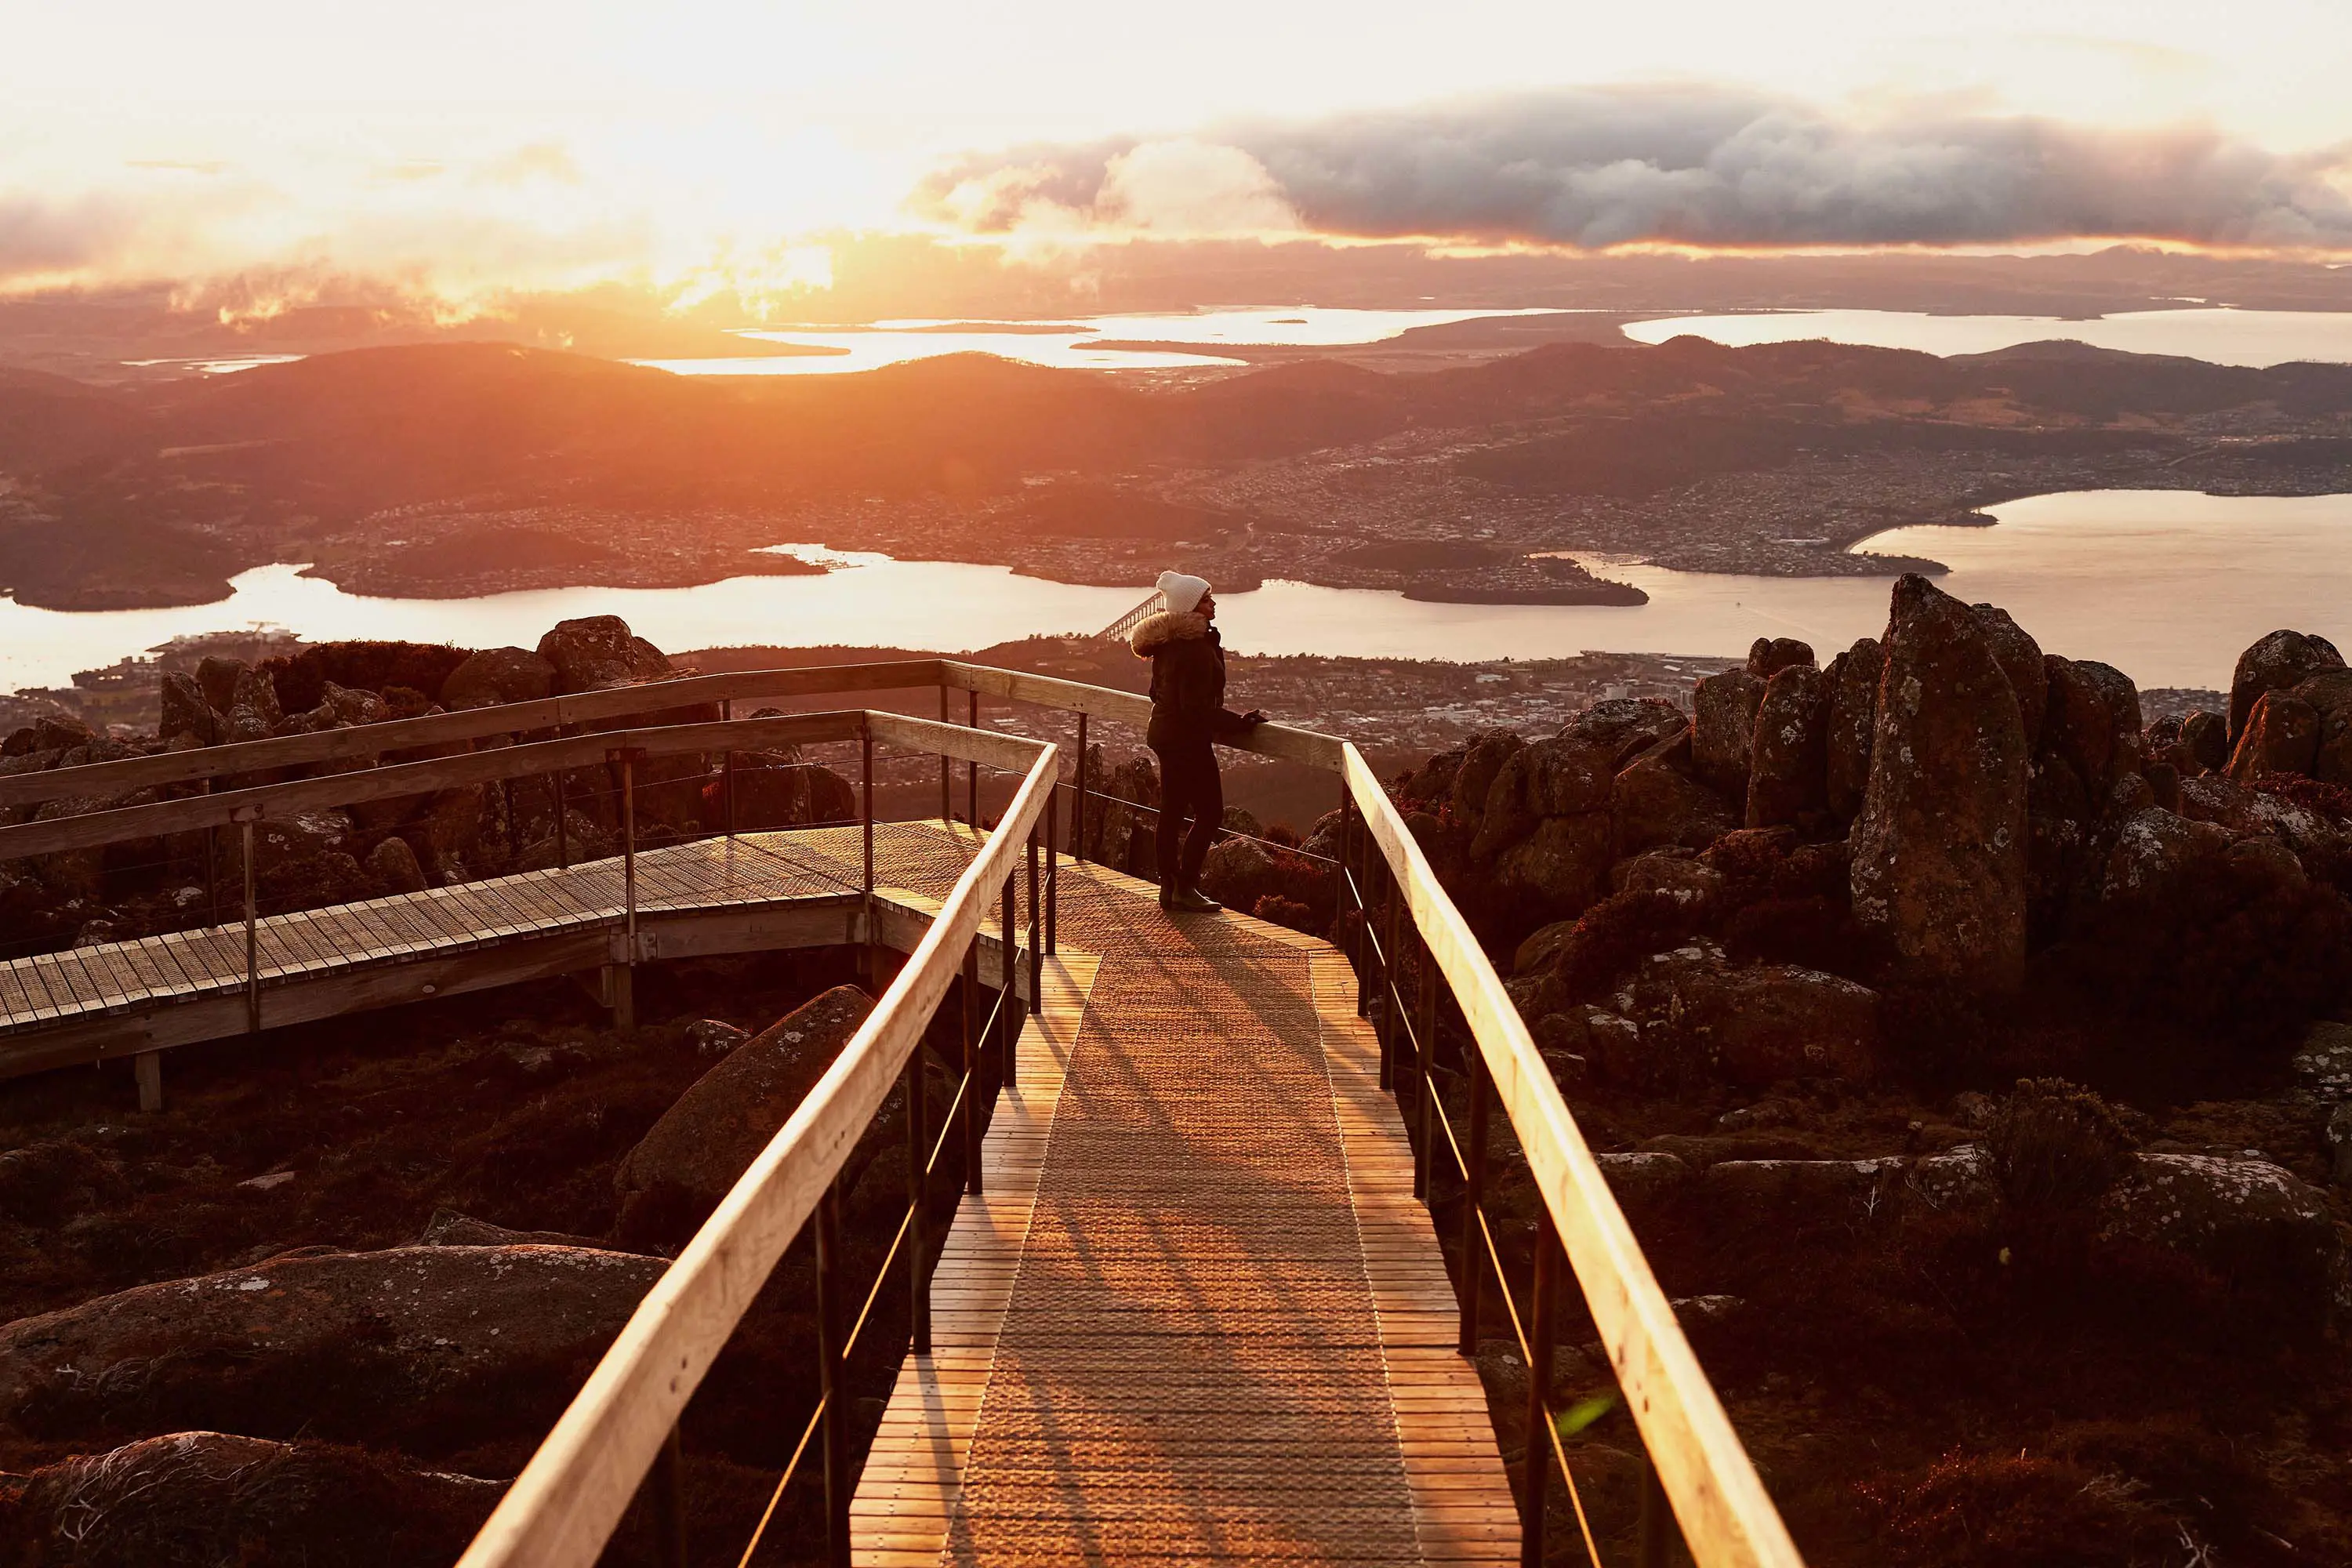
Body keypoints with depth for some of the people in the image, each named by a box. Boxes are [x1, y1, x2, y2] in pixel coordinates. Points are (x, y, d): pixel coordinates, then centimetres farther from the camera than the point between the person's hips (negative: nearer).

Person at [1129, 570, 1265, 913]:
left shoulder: (1167, 642, 6)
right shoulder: (1195, 647, -24)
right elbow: (1198, 707, -25)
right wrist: (1239, 723, -16)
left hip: (1164, 733, 10)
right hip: (1188, 739, -10)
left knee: (1172, 811, 14)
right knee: (1209, 813, -1)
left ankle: (1169, 886, 20)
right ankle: (1185, 888, 0)